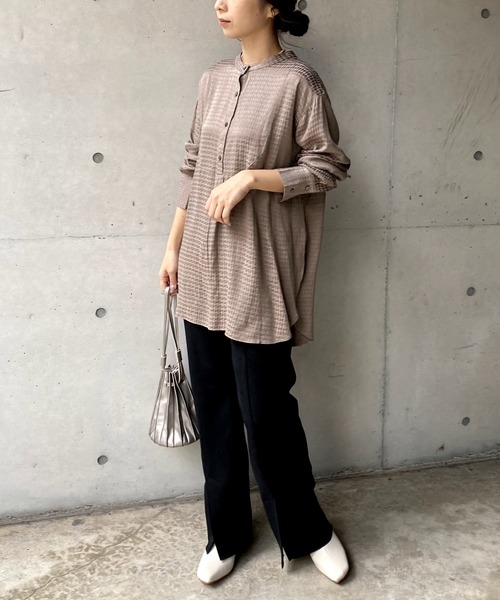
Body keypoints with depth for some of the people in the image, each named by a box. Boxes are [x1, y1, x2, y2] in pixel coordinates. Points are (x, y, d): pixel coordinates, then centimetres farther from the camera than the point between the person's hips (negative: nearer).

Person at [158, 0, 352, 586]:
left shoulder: (298, 81, -7)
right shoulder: (214, 78, 11)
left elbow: (328, 166, -7)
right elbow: (192, 168, 14)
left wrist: (251, 176, -17)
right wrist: (173, 246, 14)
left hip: (260, 271, -6)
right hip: (204, 269, 6)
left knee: (264, 408, 1)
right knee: (213, 403, 11)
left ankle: (306, 530, 26)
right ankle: (227, 531, 29)